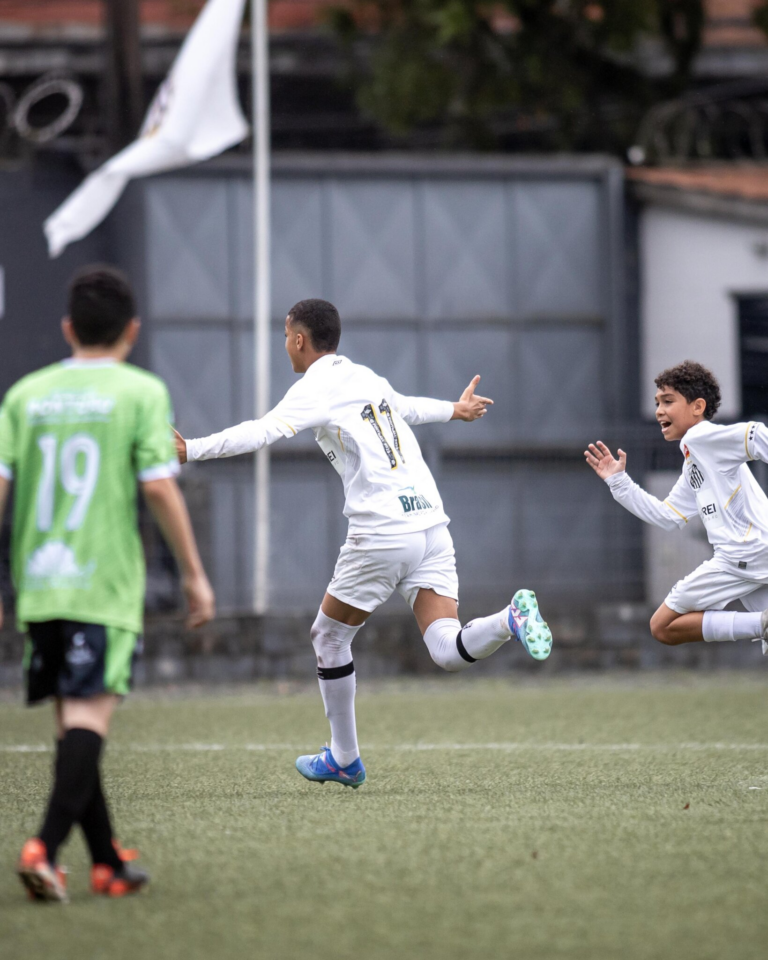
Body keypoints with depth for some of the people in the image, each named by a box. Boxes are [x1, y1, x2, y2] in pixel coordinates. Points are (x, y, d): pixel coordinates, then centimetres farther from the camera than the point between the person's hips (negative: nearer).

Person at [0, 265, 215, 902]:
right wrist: (195, 573, 0)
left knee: (74, 720, 13)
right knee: (89, 715, -8)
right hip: (105, 583, -5)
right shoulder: (141, 393, -2)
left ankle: (108, 863, 20)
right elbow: (160, 487, -8)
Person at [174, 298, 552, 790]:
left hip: (382, 533, -7)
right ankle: (512, 618, -28)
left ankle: (344, 759, 20)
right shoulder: (366, 378, 21)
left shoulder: (318, 387, -2)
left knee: (329, 635, 13)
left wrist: (192, 450, -23)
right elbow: (407, 407, 42)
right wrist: (454, 410, 63)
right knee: (447, 651, -1)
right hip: (431, 523, 7)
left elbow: (263, 431, -19)